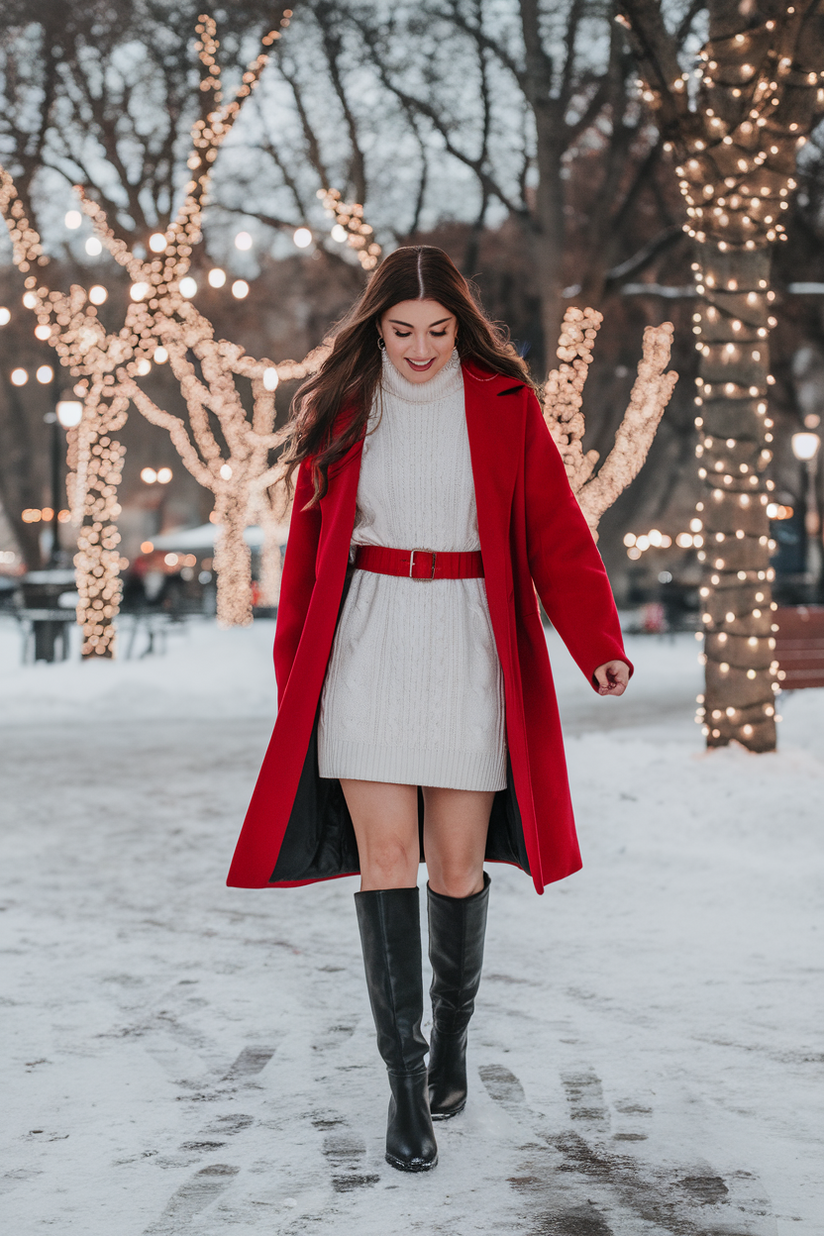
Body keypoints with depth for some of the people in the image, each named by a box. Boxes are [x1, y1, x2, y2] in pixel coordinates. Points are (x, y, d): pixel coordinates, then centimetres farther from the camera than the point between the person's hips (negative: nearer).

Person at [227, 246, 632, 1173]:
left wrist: (600, 645, -17)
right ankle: (404, 1079, -2)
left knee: (457, 861, 4)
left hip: (468, 651, -1)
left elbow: (556, 533, -4)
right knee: (384, 858, -7)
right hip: (368, 646, 1)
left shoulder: (505, 407, 0)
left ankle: (451, 1034, 29)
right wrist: (293, 671, 9)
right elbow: (308, 546, 11)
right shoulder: (341, 410, 5)